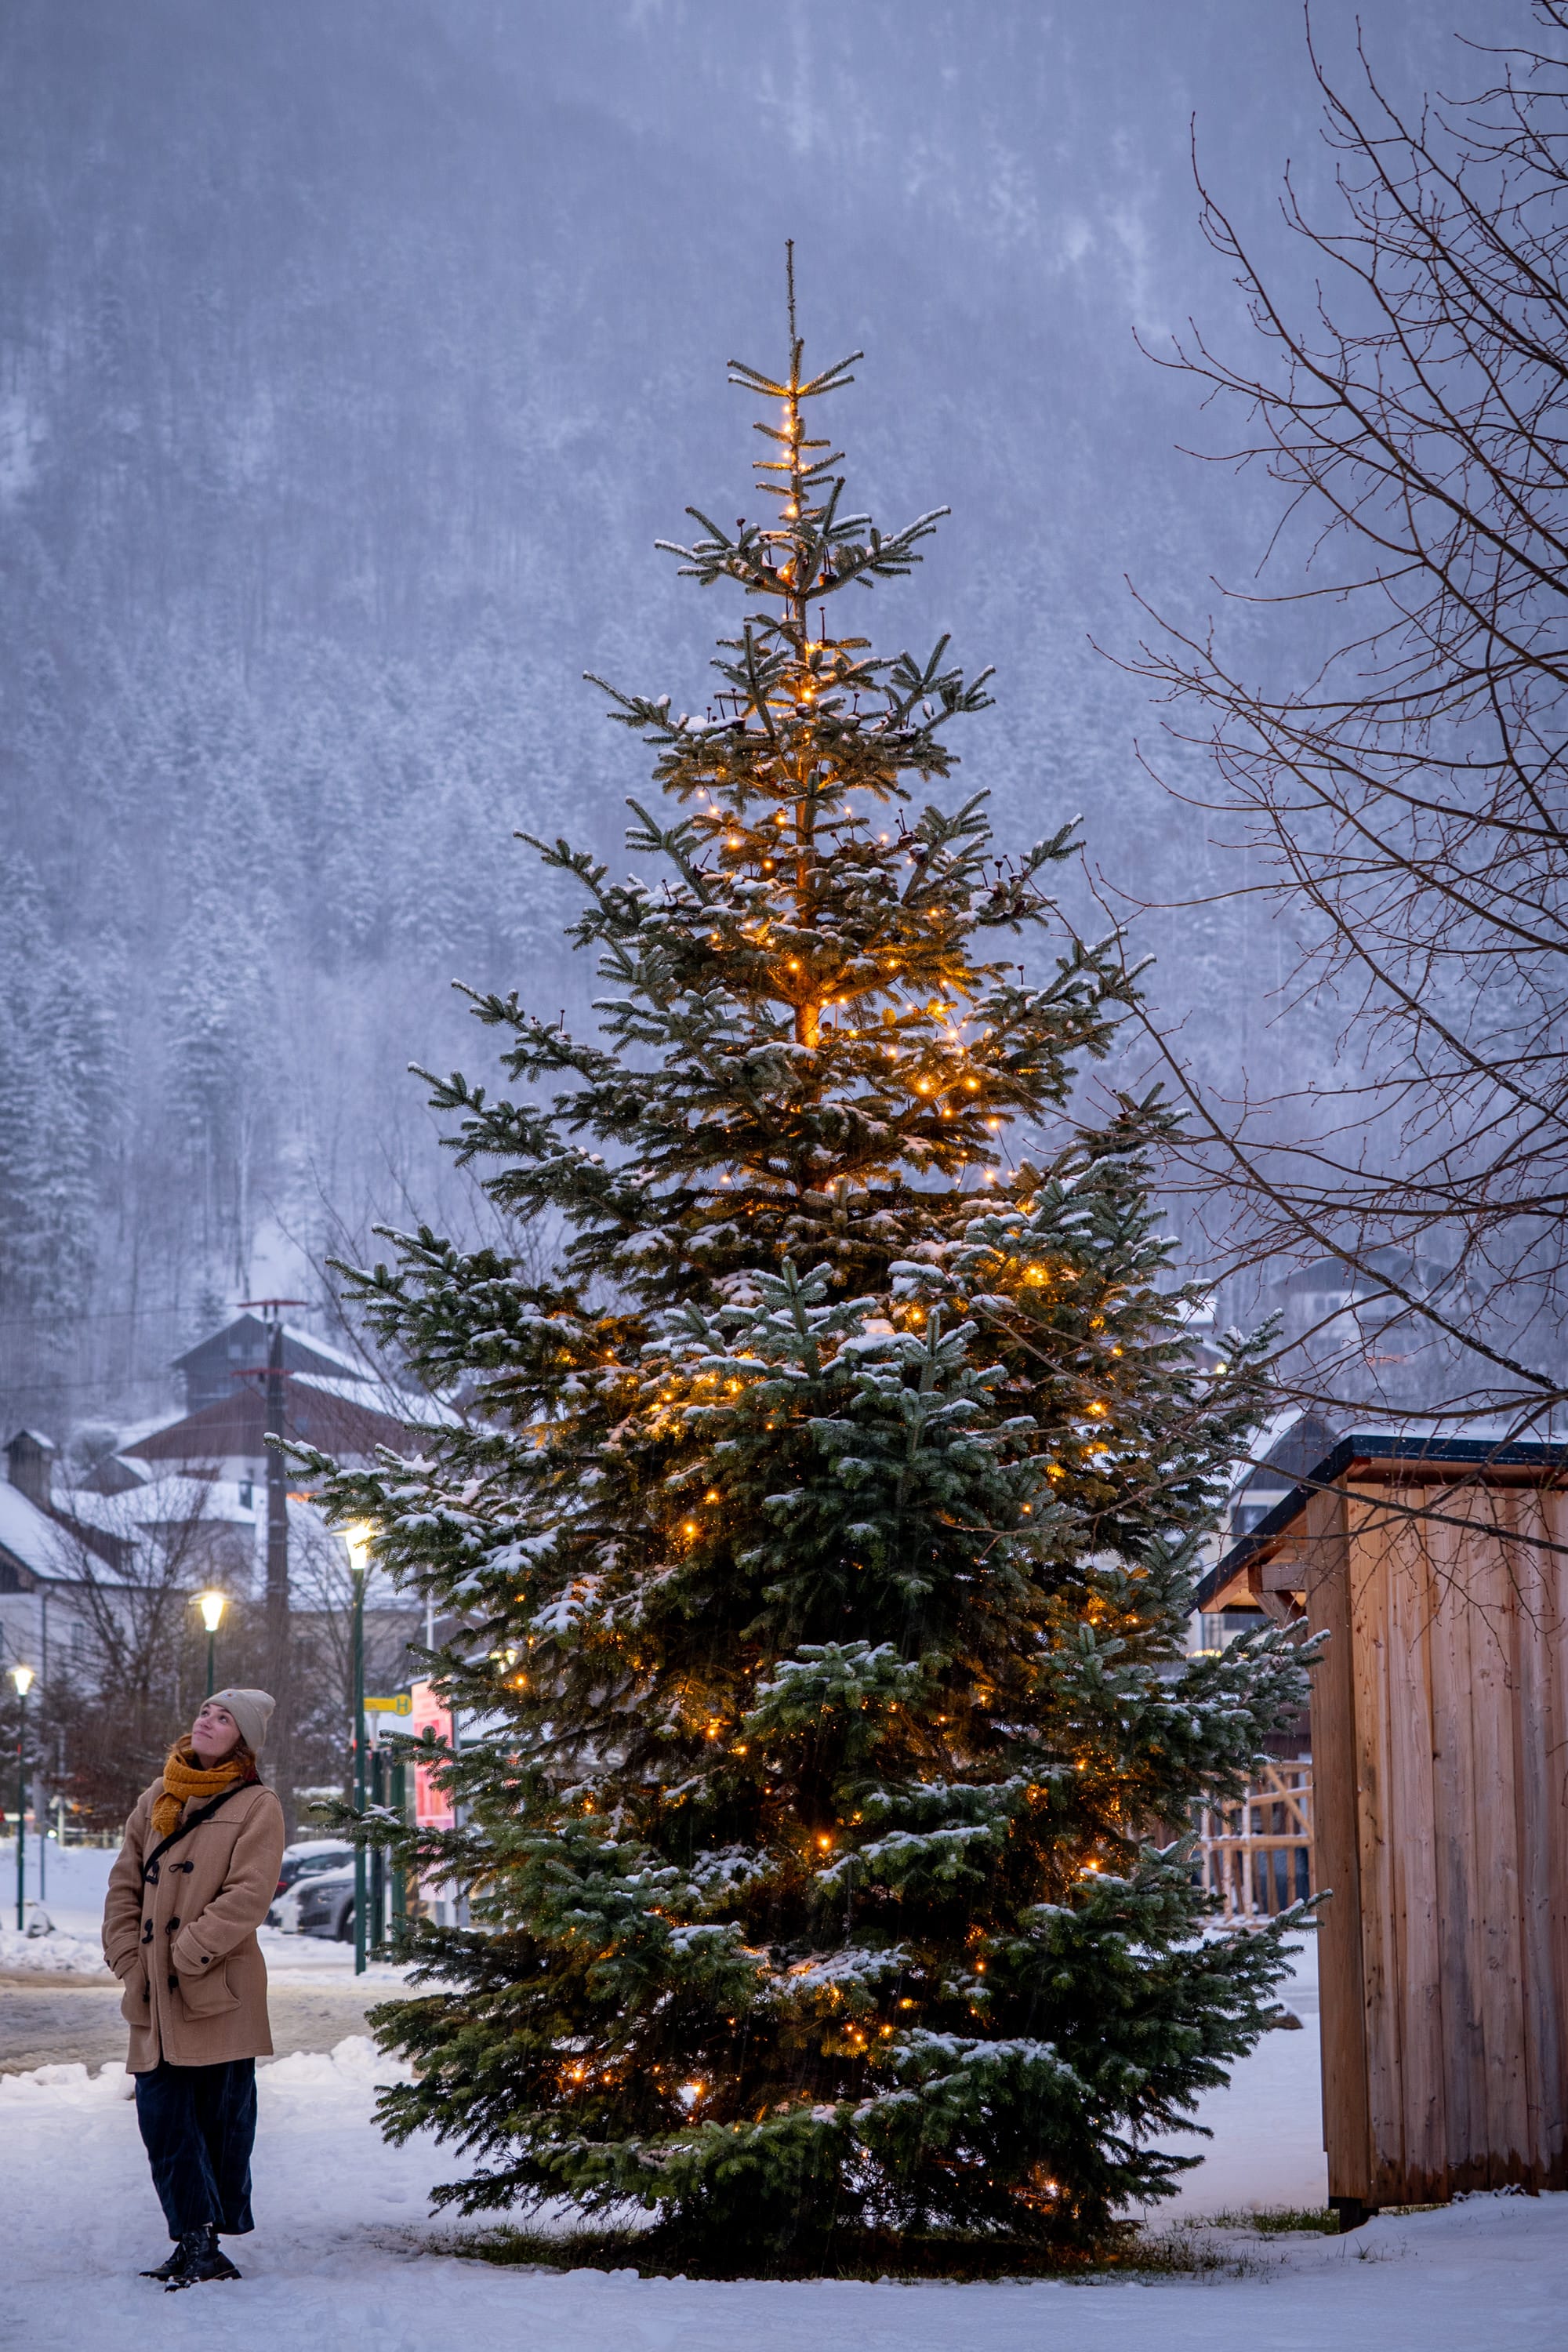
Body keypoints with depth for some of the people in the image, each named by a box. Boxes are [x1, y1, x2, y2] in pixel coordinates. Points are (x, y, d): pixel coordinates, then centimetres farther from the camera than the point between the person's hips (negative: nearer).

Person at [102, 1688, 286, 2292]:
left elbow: (248, 1896, -13)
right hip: (155, 1999, 5)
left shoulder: (257, 1806, -3)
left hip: (218, 1994, -5)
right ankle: (193, 2237, 10)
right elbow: (125, 1883, 13)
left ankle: (209, 2243, 10)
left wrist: (185, 1959, -17)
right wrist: (128, 1959, 1)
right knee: (163, 2118, 2)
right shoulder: (156, 1799, 14)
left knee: (221, 2118, 1)